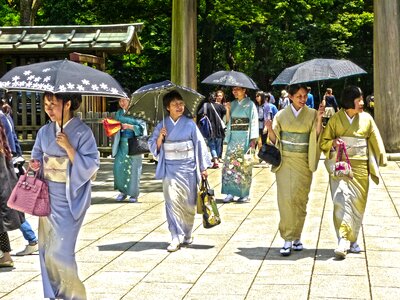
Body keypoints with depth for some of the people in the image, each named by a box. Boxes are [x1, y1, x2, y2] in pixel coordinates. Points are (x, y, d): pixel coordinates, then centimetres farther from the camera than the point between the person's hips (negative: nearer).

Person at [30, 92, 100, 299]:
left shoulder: (82, 132, -10)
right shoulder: (45, 132, 7)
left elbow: (91, 165, -14)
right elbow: (37, 156, 18)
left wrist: (68, 147, -22)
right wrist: (34, 165, -4)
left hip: (70, 198, -6)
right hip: (48, 196, 6)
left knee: (60, 251, -8)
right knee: (46, 249, 8)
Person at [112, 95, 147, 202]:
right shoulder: (119, 113, 11)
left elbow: (142, 127, -11)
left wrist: (129, 126, -20)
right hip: (122, 144, 5)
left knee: (133, 168, -2)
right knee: (119, 166, -3)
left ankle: (133, 194, 10)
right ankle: (123, 191, 12)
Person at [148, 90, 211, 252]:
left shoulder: (190, 124, 0)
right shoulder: (162, 125, 4)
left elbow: (200, 144, 3)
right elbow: (153, 146, 8)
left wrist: (203, 167, 1)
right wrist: (160, 138, -13)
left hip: (188, 167, 0)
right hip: (170, 168, 0)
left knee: (188, 202, 6)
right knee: (172, 201, -9)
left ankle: (187, 234, 24)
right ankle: (176, 238, -6)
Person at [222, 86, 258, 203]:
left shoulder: (250, 104, -2)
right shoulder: (233, 104, 14)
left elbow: (254, 122, -6)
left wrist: (253, 139, -12)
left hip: (245, 138, -5)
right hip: (233, 138, 5)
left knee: (244, 166, -1)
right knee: (229, 165, -4)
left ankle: (245, 194, 6)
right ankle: (231, 192, 0)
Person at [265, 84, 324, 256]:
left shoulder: (311, 114, 4)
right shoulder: (281, 115, 4)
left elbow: (317, 137, -5)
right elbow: (275, 140, 4)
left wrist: (319, 119, -18)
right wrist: (270, 129, -15)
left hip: (303, 162, 0)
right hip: (285, 160, 0)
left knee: (299, 199, 1)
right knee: (286, 198, -8)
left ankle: (296, 237, 17)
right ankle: (288, 239, -5)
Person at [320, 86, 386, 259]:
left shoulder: (367, 118, 4)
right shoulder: (335, 119, -1)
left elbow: (375, 141, 11)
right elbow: (323, 141, 6)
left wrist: (380, 160, 8)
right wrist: (333, 142, -14)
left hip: (360, 167, 3)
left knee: (358, 204, 6)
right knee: (341, 200, -15)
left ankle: (352, 239, 20)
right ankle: (343, 241, -19)